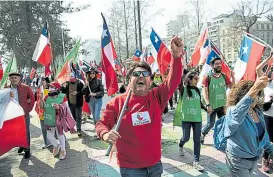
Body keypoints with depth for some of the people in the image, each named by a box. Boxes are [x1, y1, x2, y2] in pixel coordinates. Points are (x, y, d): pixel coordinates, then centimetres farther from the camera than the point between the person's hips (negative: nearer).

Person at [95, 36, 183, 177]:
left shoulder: (157, 97, -4)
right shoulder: (117, 101, -8)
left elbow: (173, 81, -17)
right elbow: (102, 123, -3)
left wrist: (176, 56, -31)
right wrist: (105, 134, -26)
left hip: (155, 164, 3)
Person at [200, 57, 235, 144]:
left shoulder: (224, 76, 2)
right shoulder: (208, 77, -10)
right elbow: (204, 91, -12)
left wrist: (233, 77, -14)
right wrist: (208, 104, -19)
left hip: (222, 104, 4)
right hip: (212, 105, -4)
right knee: (210, 124, 1)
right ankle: (201, 135, 26)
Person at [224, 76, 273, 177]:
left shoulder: (258, 112, -1)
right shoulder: (233, 111, -24)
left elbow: (264, 135, 12)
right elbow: (237, 114, -51)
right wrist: (255, 89, -61)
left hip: (255, 159, 7)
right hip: (238, 160, -7)